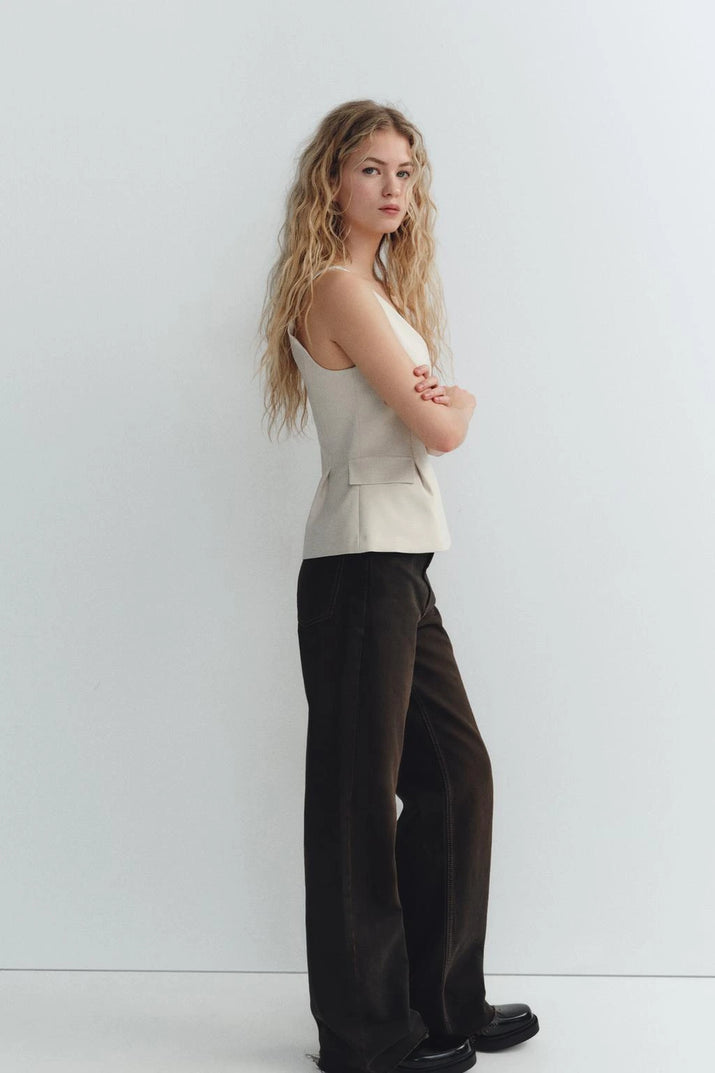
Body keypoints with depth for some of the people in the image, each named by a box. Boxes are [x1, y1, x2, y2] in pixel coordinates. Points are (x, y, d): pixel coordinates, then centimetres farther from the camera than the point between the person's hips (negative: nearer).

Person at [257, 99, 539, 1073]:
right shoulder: (339, 288, -11)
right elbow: (438, 429, -13)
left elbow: (427, 404, 13)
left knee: (456, 773, 13)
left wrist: (431, 397, -10)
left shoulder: (380, 287, 19)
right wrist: (460, 402, 9)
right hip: (362, 562, -10)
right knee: (359, 793, -1)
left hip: (400, 564, 10)